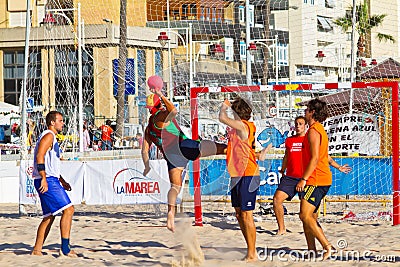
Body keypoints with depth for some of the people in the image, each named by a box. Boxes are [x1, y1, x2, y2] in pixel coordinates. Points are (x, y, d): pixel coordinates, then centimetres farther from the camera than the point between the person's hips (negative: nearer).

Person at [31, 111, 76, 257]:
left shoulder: (52, 138, 24)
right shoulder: (48, 135, -8)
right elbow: (39, 156, -21)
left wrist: (62, 181, 27)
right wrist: (44, 179, -26)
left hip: (51, 180, 11)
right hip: (47, 181, -11)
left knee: (49, 216, 12)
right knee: (68, 209, -13)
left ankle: (37, 250, 12)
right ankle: (65, 248, -14)